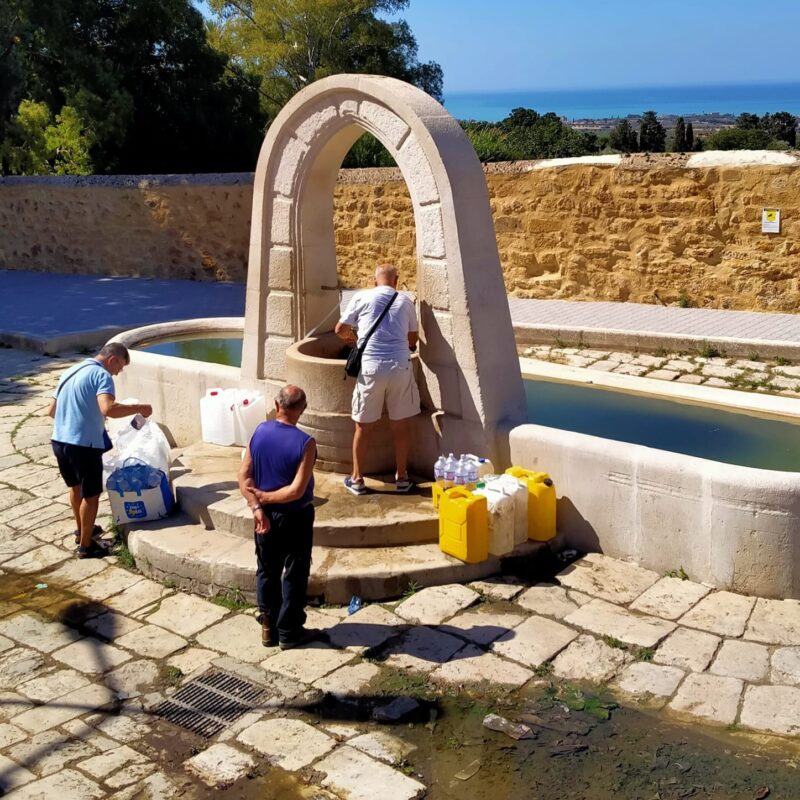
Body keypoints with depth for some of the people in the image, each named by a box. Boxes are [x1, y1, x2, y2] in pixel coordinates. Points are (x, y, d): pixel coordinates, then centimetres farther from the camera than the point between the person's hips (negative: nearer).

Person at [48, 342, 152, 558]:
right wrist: (139, 408, -18)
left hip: (59, 441, 9)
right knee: (91, 494, 7)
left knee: (75, 487, 27)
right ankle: (86, 545, 16)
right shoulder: (101, 375, -12)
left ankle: (82, 530, 44)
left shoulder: (70, 371, 15)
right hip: (83, 445, -8)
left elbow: (52, 410, 20)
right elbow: (108, 409, -30)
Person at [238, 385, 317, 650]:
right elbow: (297, 491, -25)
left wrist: (257, 507, -12)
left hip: (266, 515, 5)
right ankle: (289, 633, 19)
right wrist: (264, 497, -13)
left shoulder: (260, 431, -7)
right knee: (294, 575, 10)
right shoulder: (305, 443, -21)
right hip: (295, 518, -4)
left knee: (267, 571, 18)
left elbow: (244, 476, -9)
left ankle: (268, 627, 28)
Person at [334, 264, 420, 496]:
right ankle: (401, 477, 21)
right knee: (400, 423, 12)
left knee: (364, 425, 9)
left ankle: (357, 479, 17)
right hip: (400, 366, 1)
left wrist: (353, 338, 30)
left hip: (370, 367, -1)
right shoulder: (406, 301, 11)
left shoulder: (362, 297, 6)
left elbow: (340, 330, 9)